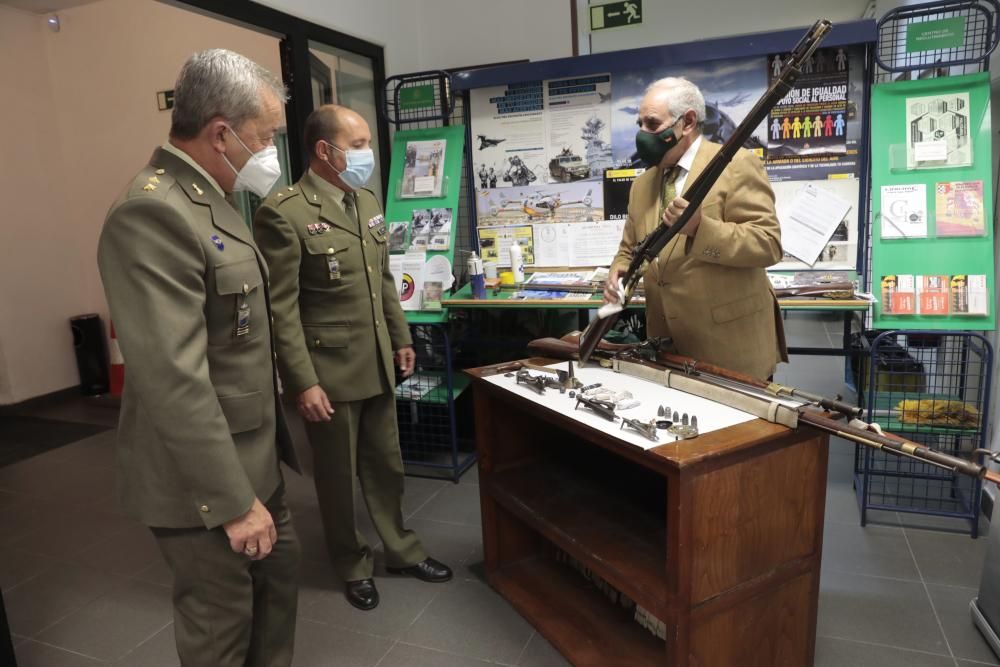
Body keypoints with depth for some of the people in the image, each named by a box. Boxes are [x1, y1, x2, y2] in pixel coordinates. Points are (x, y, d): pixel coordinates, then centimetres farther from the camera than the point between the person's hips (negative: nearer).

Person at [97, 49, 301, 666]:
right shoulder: (153, 213, -24)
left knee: (281, 570, 23)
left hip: (251, 455, 9)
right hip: (205, 479, -9)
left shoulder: (207, 200, 9)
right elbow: (173, 381, -28)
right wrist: (233, 502, -23)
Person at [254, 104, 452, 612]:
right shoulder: (283, 213, -16)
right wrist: (303, 382, -19)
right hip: (328, 369, -6)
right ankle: (352, 565, 34)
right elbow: (281, 309, -17)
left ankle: (401, 550, 38)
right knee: (338, 476, 12)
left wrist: (401, 337, 16)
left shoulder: (367, 201, 7)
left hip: (377, 363, 7)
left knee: (385, 464, 19)